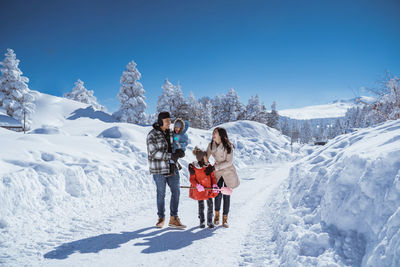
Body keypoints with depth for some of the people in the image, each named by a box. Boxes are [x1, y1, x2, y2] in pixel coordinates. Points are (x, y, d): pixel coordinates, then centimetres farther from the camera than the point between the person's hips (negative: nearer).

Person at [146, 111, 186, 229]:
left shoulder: (169, 133, 10)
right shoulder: (152, 134, -11)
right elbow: (153, 152, -19)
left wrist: (178, 152, 5)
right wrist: (171, 156, -24)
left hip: (171, 168, 6)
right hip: (159, 169, -6)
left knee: (176, 192, 4)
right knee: (161, 194, 5)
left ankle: (173, 218, 14)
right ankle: (161, 218, 23)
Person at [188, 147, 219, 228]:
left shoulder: (209, 167, -4)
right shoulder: (194, 168, -13)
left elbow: (213, 177, 4)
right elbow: (192, 179, -7)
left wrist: (214, 185, -9)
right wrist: (197, 186, -21)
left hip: (209, 189, 2)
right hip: (199, 190, -2)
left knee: (210, 205, 4)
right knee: (201, 206, 9)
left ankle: (210, 221, 19)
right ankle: (202, 221, 25)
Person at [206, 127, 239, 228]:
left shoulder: (228, 146, -18)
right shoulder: (211, 145, -4)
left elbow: (229, 162, -19)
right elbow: (205, 157, 5)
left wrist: (215, 167, -23)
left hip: (228, 172, -2)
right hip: (217, 172, 3)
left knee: (226, 195, 1)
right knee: (218, 194, -7)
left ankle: (225, 219, 13)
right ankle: (217, 214, 18)